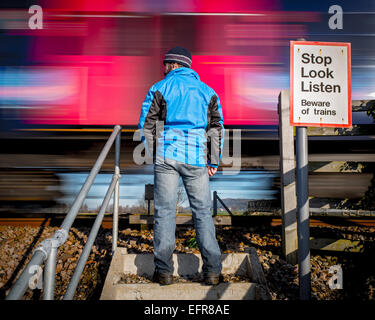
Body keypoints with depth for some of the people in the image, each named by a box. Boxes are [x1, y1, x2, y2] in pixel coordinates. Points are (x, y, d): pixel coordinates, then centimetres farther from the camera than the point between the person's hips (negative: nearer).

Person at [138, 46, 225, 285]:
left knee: (164, 211, 3)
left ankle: (164, 271, 5)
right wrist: (214, 161, 12)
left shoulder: (160, 88, 5)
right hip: (196, 157, 2)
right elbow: (217, 127, 10)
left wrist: (153, 155, 13)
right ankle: (212, 270, 4)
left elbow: (146, 124, 3)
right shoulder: (207, 90, 13)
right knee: (203, 211, 6)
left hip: (167, 155, -2)